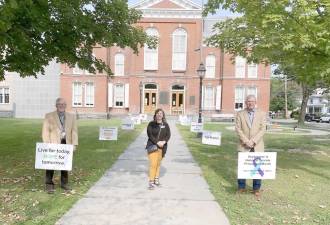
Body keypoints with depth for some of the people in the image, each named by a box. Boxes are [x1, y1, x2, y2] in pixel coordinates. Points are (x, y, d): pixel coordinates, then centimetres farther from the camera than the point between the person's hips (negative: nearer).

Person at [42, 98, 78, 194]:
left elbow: (74, 131, 5)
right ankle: (49, 184, 15)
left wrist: (74, 144, -3)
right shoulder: (49, 116, 3)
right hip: (53, 144, -2)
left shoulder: (71, 116, 10)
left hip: (66, 144, 3)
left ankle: (64, 183, 25)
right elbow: (45, 131, -1)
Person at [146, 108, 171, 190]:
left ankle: (156, 179, 28)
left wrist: (164, 141, -16)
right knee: (153, 164, -10)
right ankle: (151, 182, -3)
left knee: (158, 164, 13)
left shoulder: (165, 125, 7)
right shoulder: (151, 124, -2)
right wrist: (157, 142, -19)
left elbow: (168, 135, 2)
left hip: (162, 147, 3)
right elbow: (149, 135, -9)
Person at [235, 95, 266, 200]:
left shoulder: (261, 114, 6)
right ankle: (241, 187, 18)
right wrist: (246, 141, -13)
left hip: (257, 146, 0)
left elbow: (263, 129, -2)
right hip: (244, 146, 0)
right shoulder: (240, 114, 5)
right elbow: (238, 129, -2)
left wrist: (253, 141, -13)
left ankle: (256, 189, 16)